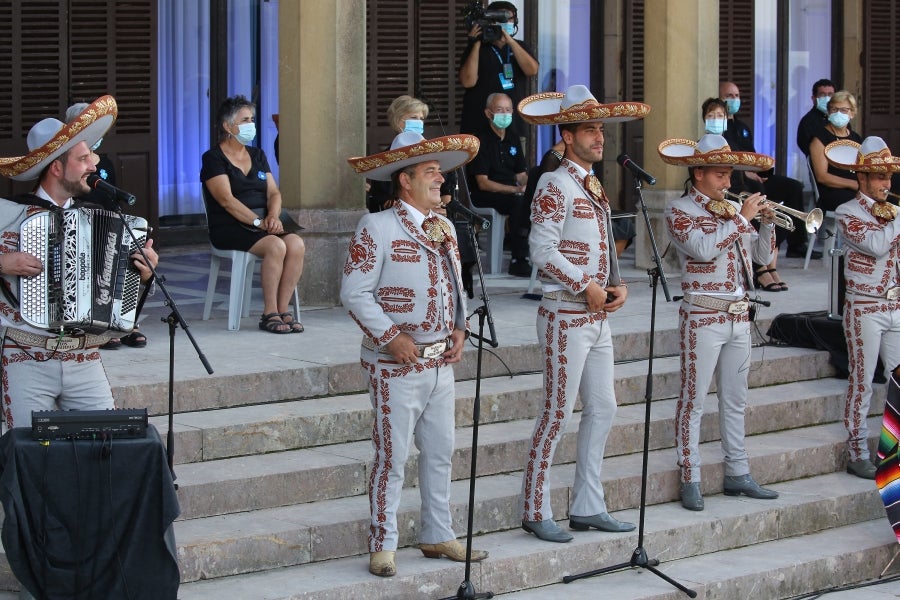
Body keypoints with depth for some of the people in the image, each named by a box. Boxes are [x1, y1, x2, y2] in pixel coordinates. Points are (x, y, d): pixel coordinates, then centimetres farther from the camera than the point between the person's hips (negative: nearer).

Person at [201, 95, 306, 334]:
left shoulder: (257, 155, 19)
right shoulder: (214, 158, -2)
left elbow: (273, 193, 13)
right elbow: (226, 200, -13)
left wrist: (273, 216, -9)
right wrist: (258, 222, -20)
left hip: (263, 225, 6)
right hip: (229, 229, -6)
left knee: (296, 244, -24)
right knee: (276, 246, -32)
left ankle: (282, 310, -20)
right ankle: (269, 313, -24)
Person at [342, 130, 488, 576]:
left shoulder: (444, 227, 12)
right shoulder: (377, 227, -10)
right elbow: (354, 292, -14)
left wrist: (460, 329, 4)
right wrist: (391, 337, -18)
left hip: (441, 362, 7)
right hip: (396, 366, -7)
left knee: (439, 452, 13)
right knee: (392, 456, -3)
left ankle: (437, 535, 24)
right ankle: (383, 545, 6)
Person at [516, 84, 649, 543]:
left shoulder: (594, 187, 15)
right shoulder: (555, 186, -12)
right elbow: (543, 250, -19)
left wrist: (617, 285, 2)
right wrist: (587, 289, -17)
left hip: (598, 316, 9)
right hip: (566, 316, -9)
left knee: (602, 409, 10)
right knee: (557, 413, -5)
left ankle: (587, 508, 19)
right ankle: (535, 512, 3)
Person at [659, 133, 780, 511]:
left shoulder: (732, 208, 13)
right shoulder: (679, 210, -5)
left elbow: (764, 257, 13)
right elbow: (703, 248, -22)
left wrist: (766, 222, -3)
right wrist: (742, 218, -16)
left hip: (739, 318, 7)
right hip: (703, 318, -7)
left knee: (735, 400, 12)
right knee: (693, 400, -3)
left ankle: (737, 474, 19)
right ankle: (690, 480, -1)